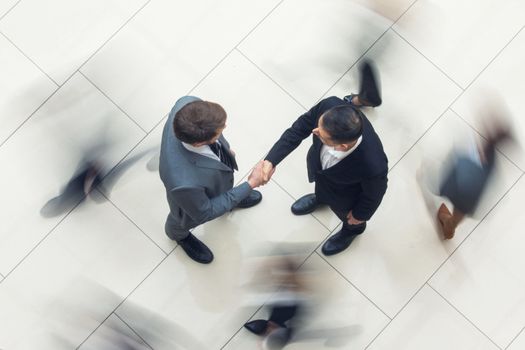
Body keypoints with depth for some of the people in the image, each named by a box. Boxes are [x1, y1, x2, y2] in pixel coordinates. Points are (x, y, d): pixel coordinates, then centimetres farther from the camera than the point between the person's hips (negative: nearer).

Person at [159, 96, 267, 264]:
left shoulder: (188, 104, -38)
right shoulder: (184, 182, -50)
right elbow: (204, 213, -27)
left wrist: (224, 148, 4)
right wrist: (250, 185, -25)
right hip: (195, 199, -4)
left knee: (225, 185, 38)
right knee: (184, 221, 33)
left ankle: (231, 198, 74)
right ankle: (179, 235, 68)